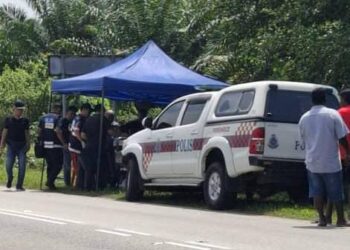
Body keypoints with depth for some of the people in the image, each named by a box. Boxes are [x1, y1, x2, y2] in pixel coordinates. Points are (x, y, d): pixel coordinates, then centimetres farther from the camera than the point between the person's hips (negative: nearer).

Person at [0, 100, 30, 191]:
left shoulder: (25, 120, 8)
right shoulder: (8, 120, 5)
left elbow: (27, 133, 12)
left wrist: (28, 144, 4)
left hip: (22, 146, 1)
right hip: (11, 145, -1)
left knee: (22, 166, -6)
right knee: (8, 165, -9)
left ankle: (19, 185, 1)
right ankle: (10, 179, 23)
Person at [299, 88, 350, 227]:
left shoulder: (304, 118, 4)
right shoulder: (332, 114, -8)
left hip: (312, 162, 3)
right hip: (331, 162, -3)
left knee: (317, 192, 8)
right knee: (336, 192, 8)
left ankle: (322, 218, 4)